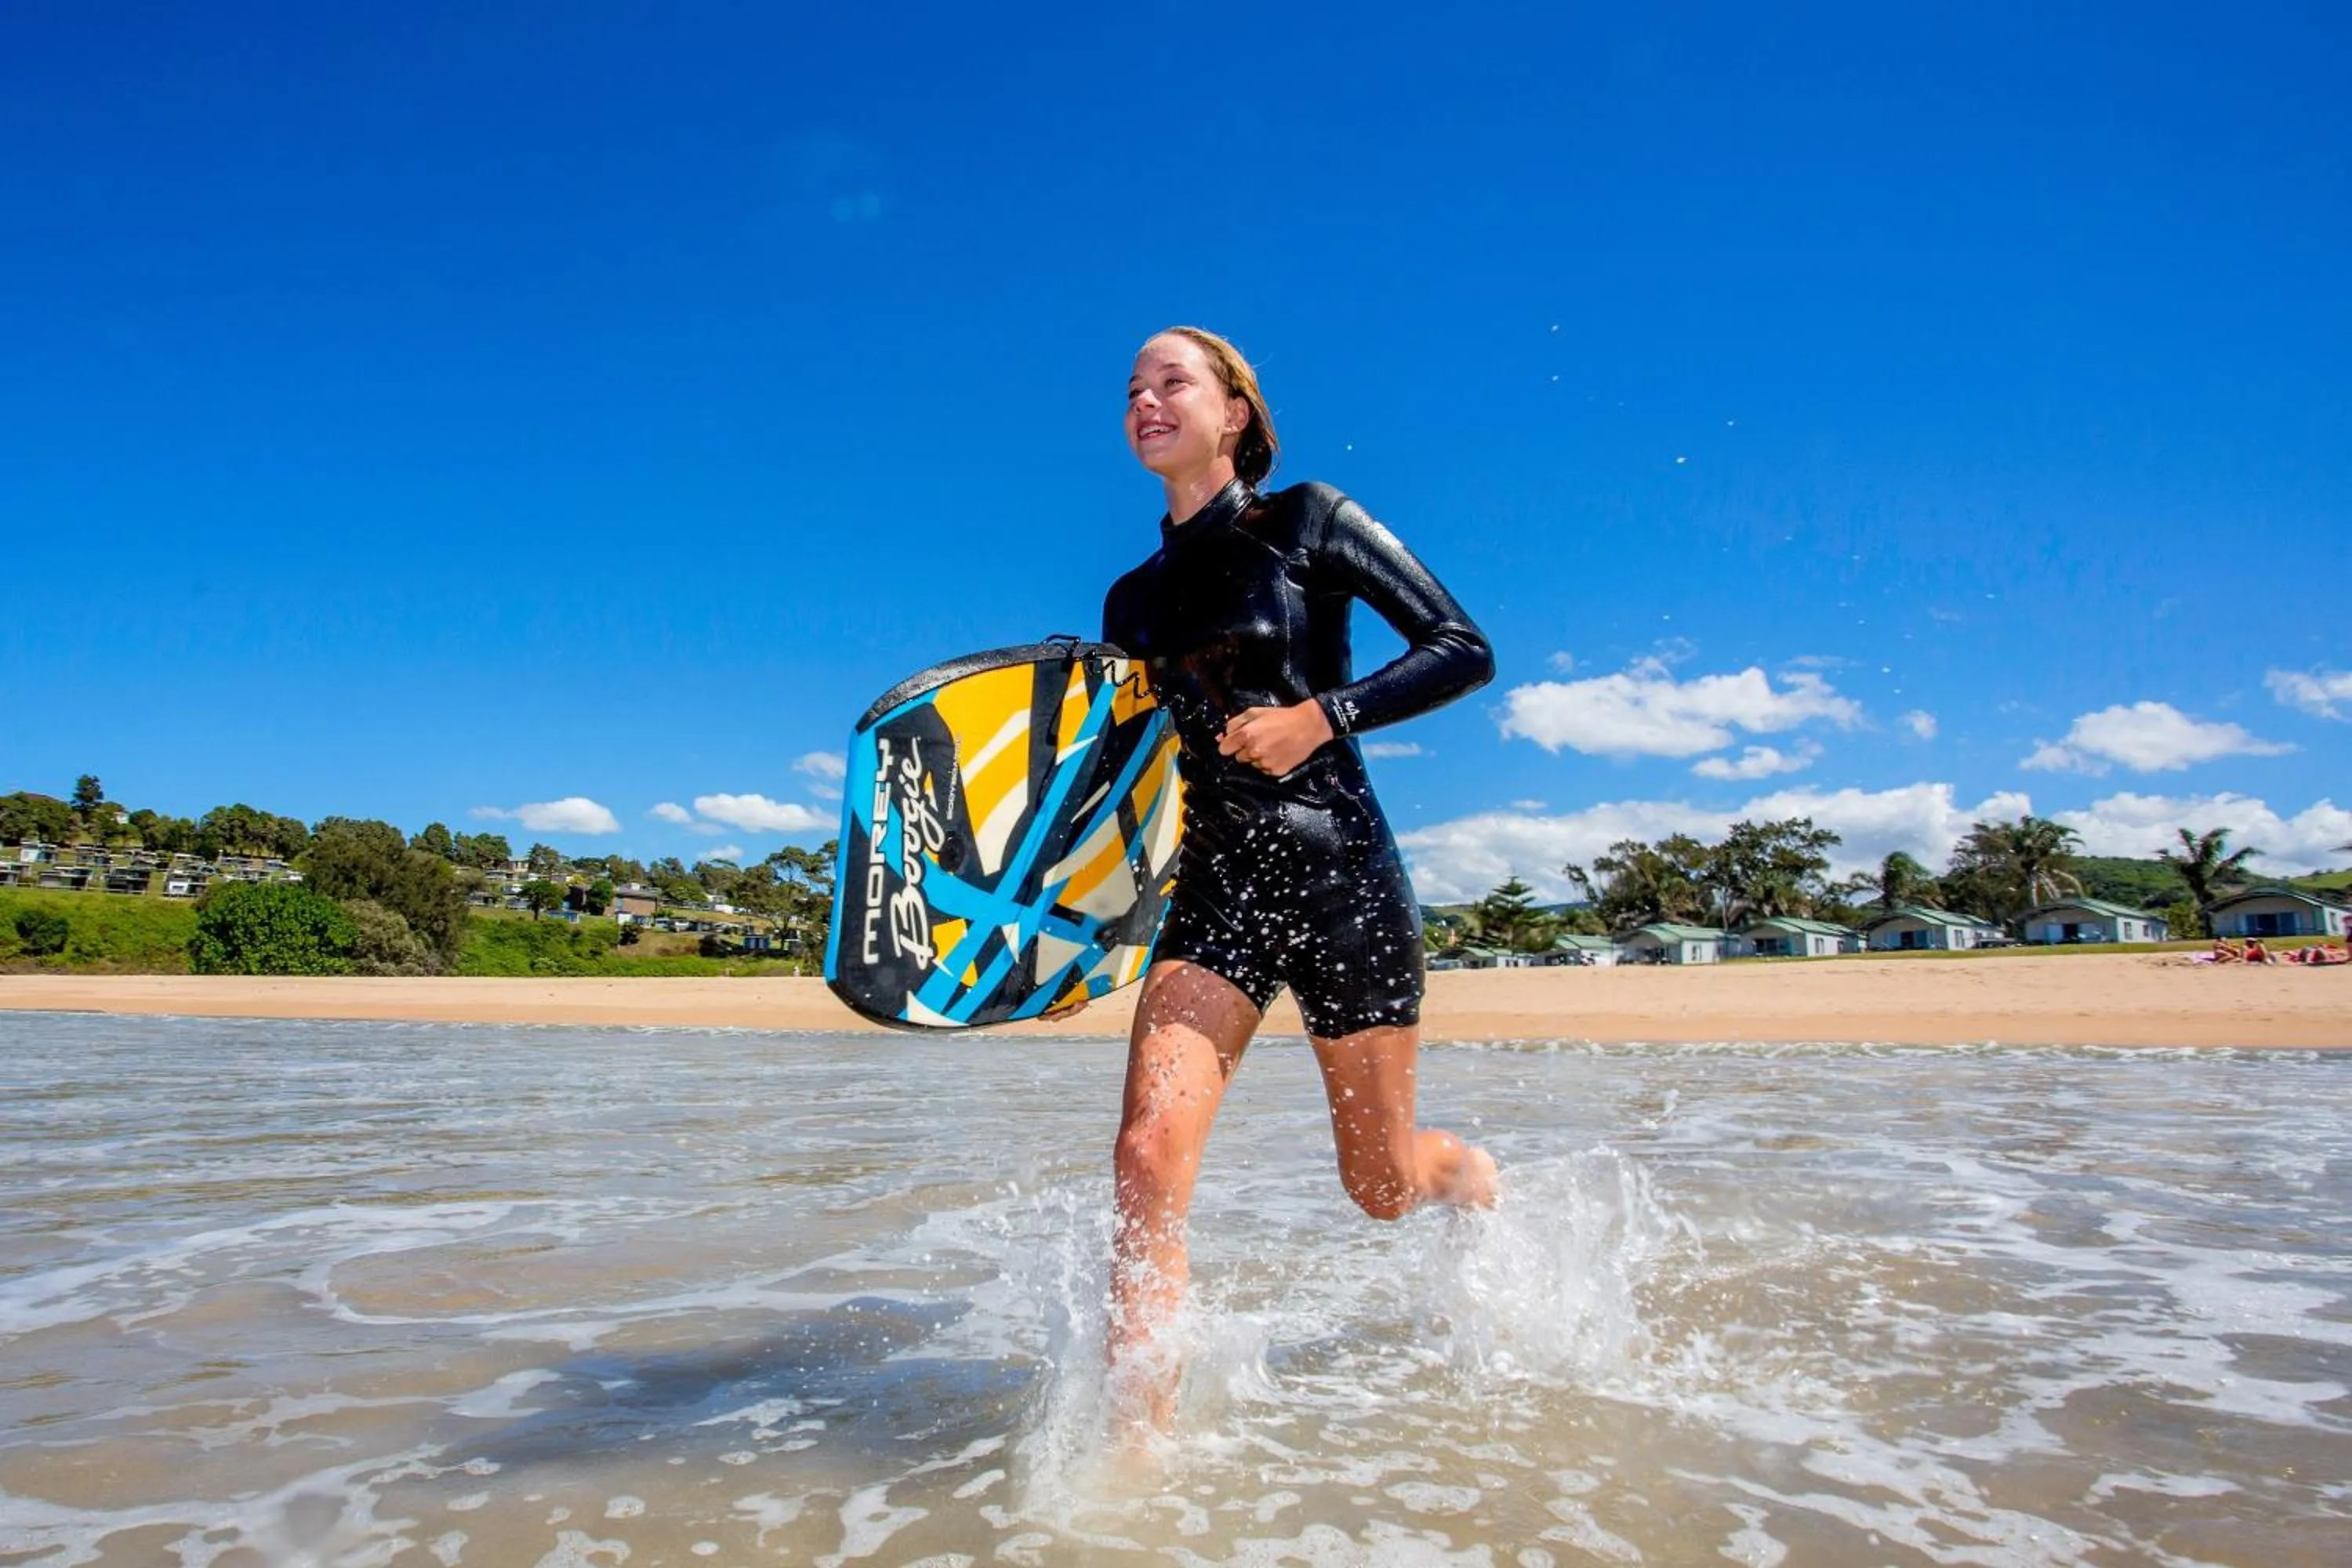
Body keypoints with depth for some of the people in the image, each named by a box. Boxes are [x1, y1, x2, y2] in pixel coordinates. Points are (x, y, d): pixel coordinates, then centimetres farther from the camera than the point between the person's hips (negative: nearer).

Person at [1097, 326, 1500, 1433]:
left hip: (1339, 879, -3)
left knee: (1383, 1187, 9)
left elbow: (1465, 650, -5)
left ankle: (1477, 1176, 46)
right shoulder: (1135, 600, 13)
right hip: (1215, 892, 4)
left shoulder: (1307, 523, 0)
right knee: (1150, 1153, -18)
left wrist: (1323, 716, -17)